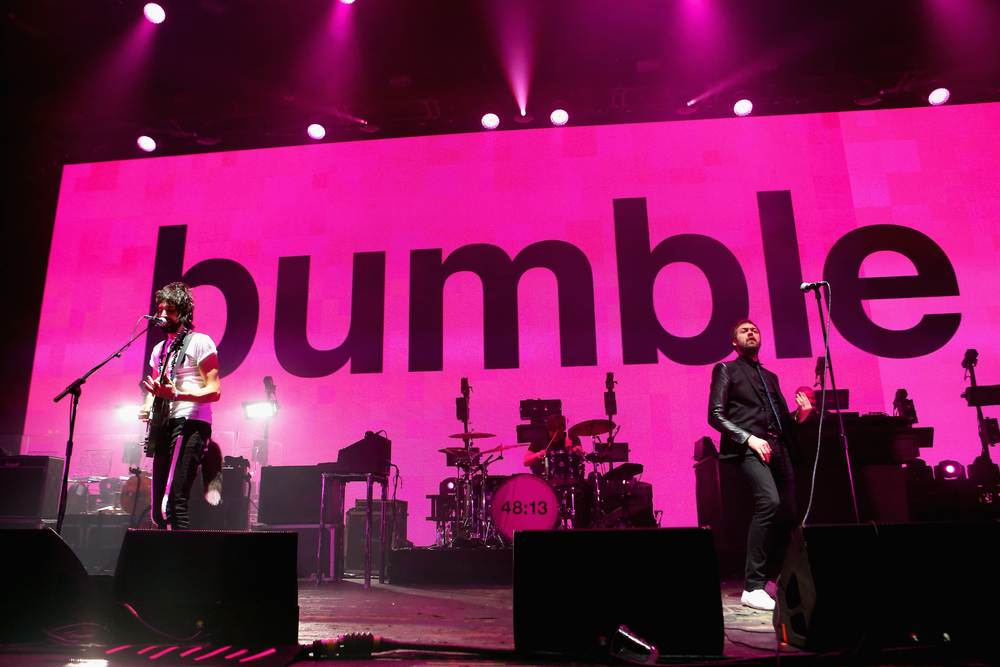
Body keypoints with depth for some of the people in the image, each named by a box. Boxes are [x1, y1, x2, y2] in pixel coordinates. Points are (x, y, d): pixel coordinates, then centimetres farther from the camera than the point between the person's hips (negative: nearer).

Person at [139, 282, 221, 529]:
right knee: (158, 505, 8)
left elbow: (214, 391, -10)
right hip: (164, 425, 8)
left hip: (190, 424, -8)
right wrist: (148, 407, 7)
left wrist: (176, 394, -22)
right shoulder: (159, 349, 20)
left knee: (175, 500, -18)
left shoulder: (199, 342, -3)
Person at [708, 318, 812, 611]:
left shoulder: (770, 377, 27)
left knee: (788, 514, 1)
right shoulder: (726, 369, 9)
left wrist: (800, 414, 3)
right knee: (769, 500, -27)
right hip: (748, 448, -7)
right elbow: (715, 414, -3)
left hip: (777, 447, 7)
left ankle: (773, 581, 19)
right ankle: (752, 587, -22)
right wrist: (749, 438, -15)